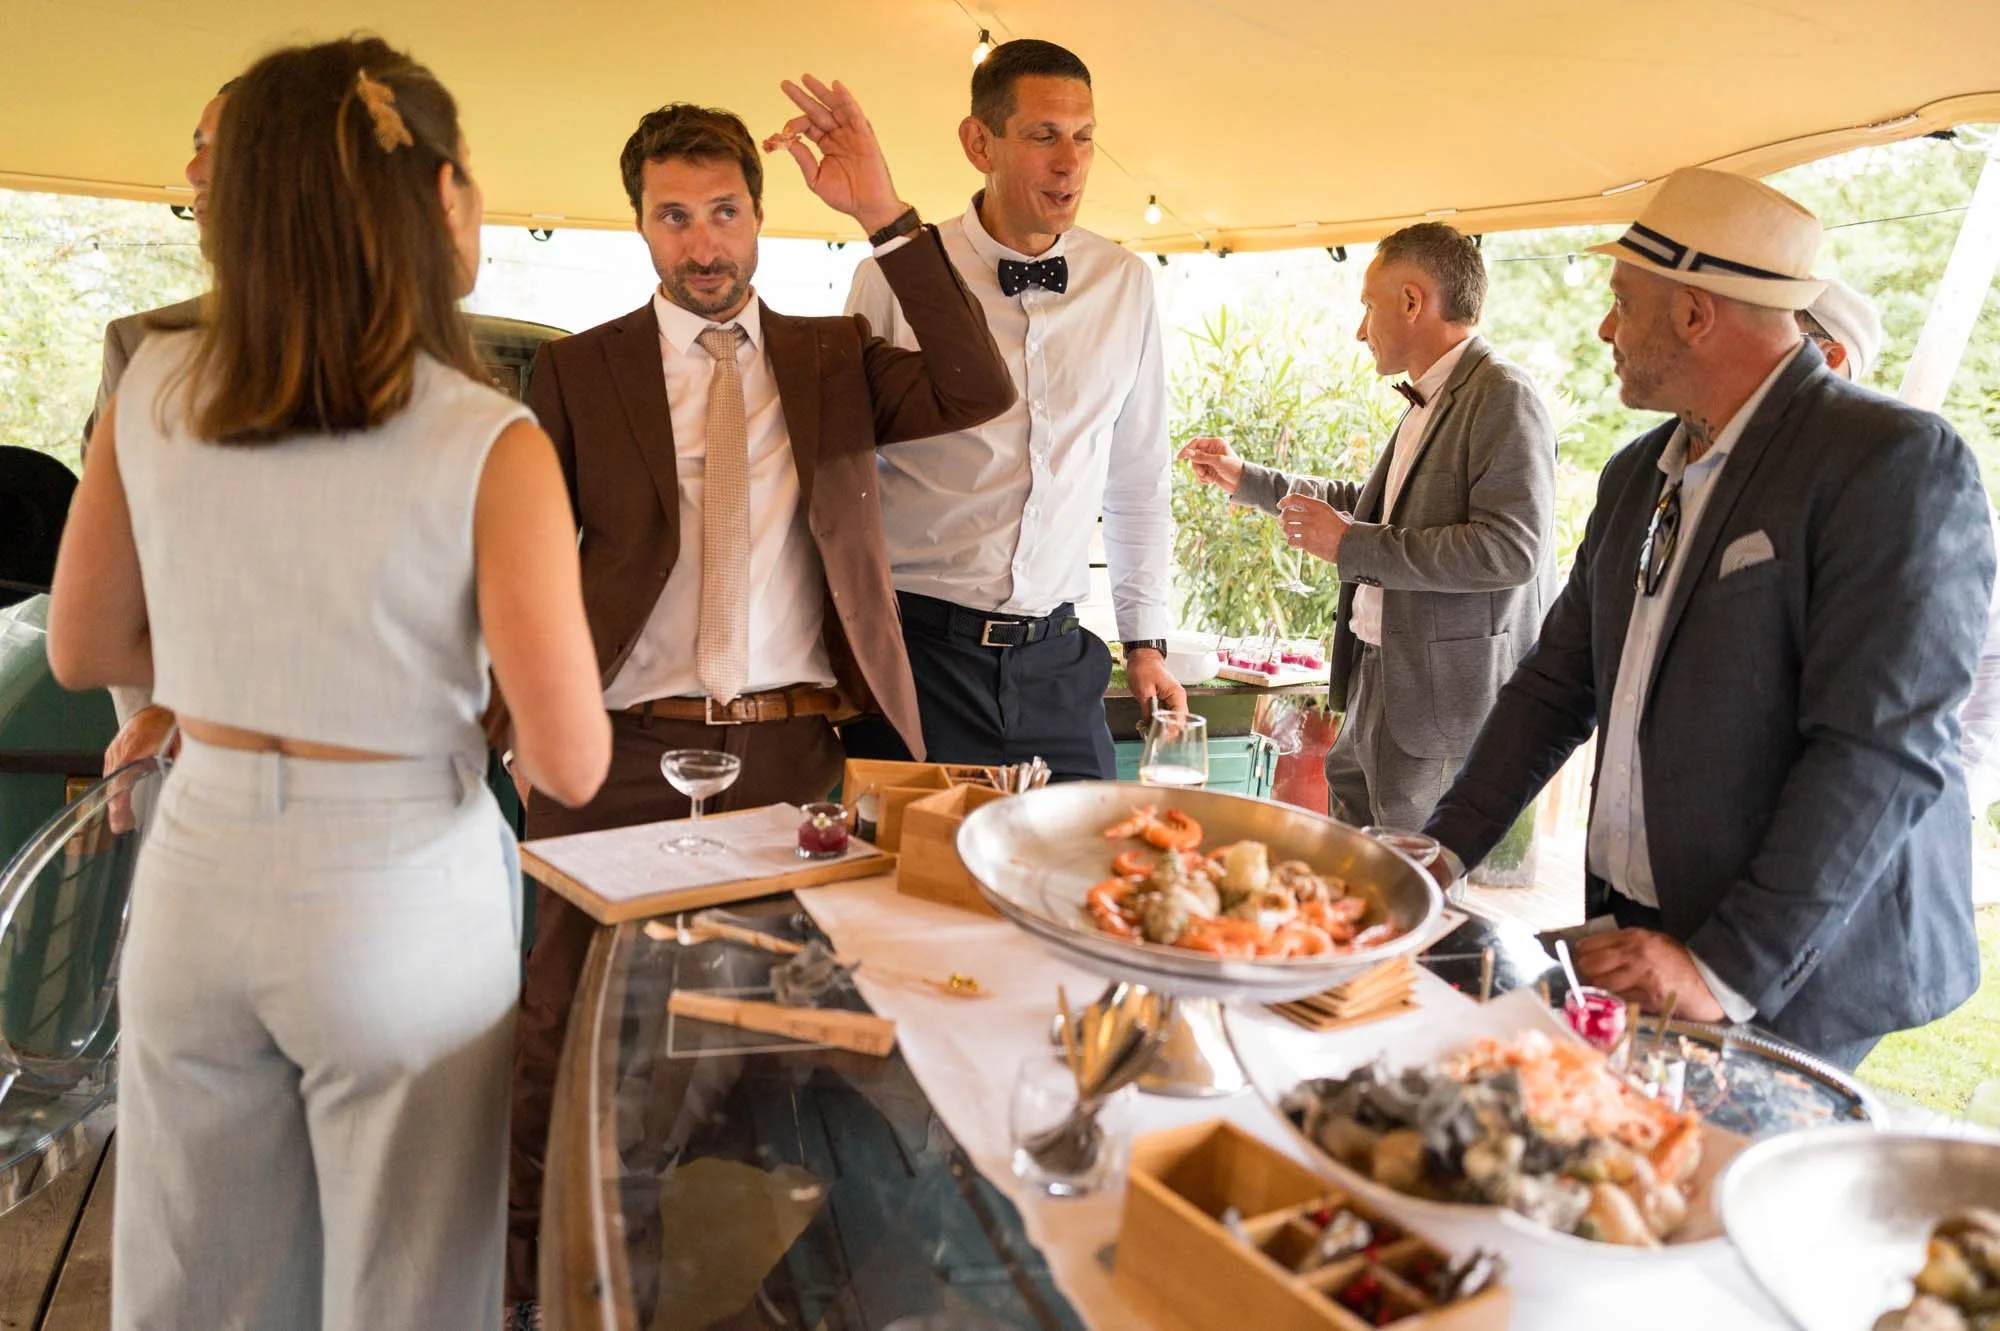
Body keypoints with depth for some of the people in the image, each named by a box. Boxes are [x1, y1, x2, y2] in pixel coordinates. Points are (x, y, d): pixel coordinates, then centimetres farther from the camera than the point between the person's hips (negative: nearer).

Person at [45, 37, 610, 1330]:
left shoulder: (154, 392, -4)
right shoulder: (490, 448, -18)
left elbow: (85, 648, 8)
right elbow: (572, 766, -17)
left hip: (195, 878, 5)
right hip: (396, 901, -4)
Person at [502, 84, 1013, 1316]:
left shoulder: (836, 357, 9)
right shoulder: (578, 371, 7)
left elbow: (978, 393, -8)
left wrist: (888, 216, -15)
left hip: (800, 750, 1)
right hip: (626, 752, 0)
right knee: (566, 1032, 8)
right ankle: (529, 1273, 31)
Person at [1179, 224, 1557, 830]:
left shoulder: (1503, 394, -15)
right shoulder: (1428, 403, 15)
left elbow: (1513, 547, -25)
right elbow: (1372, 505, 29)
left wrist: (1351, 545, -19)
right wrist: (1246, 479, 30)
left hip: (1445, 706, -9)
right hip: (1378, 686, 10)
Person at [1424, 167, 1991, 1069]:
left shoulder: (1897, 464, -15)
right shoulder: (1636, 475, 10)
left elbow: (1880, 751, -21)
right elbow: (1558, 684, 11)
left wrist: (1727, 969, -23)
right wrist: (1442, 852, 2)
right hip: (1628, 936, 7)